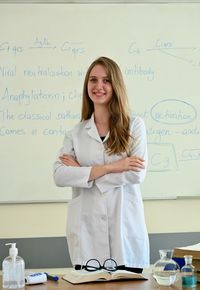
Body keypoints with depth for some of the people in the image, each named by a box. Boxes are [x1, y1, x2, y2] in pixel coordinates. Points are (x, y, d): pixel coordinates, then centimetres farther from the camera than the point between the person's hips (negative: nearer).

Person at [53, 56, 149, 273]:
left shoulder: (134, 126, 4)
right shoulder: (76, 133, 9)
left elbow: (137, 173, -8)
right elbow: (59, 176, -4)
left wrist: (83, 171, -6)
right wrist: (108, 168, -13)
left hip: (125, 229, -1)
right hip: (86, 232, 1)